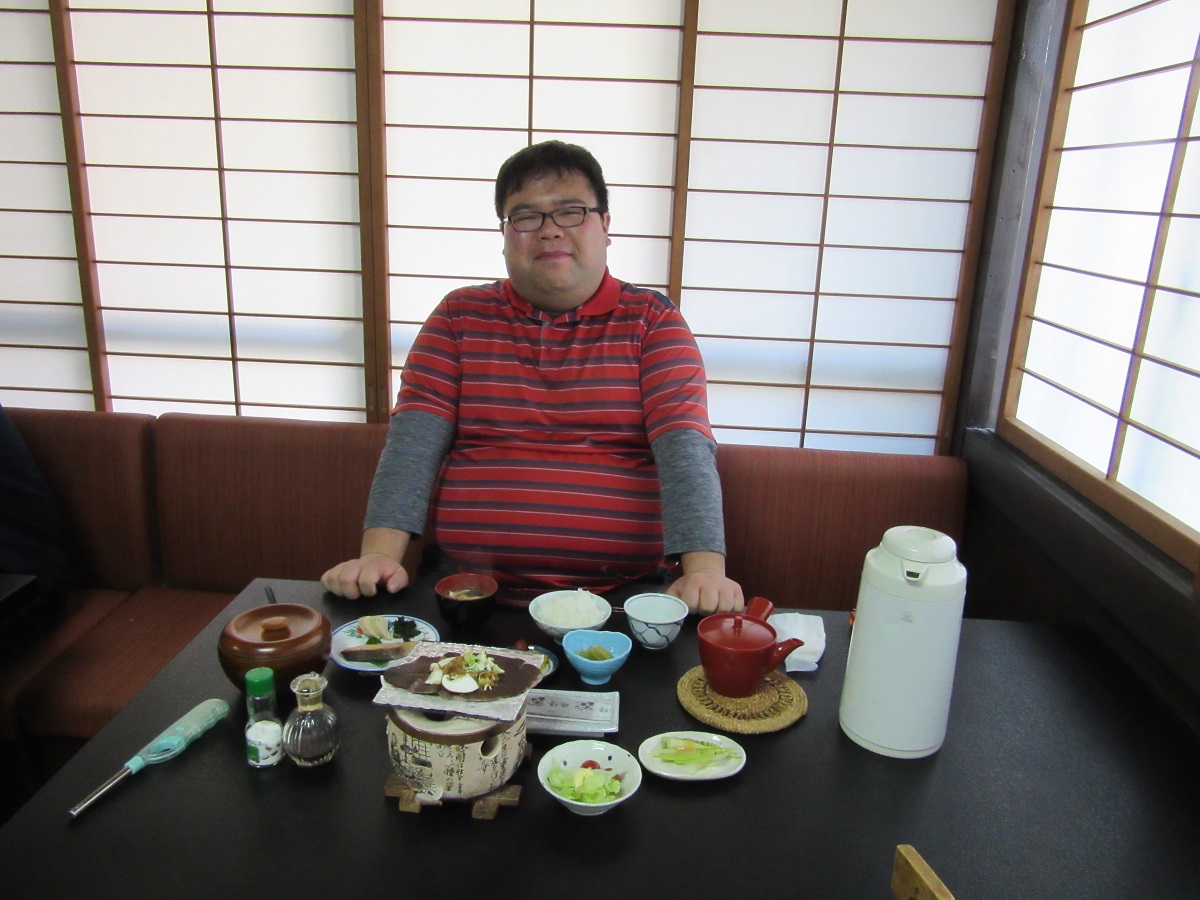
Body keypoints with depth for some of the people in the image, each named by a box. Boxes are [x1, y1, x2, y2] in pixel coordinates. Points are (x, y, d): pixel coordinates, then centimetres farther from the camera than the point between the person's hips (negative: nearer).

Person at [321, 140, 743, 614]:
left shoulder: (652, 320, 6)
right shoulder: (459, 316, 11)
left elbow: (684, 443, -7)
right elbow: (415, 437, 1)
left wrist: (706, 569, -23)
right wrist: (379, 554, -15)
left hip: (625, 592, -1)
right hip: (469, 588, 2)